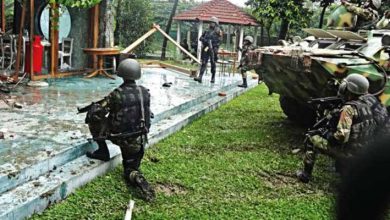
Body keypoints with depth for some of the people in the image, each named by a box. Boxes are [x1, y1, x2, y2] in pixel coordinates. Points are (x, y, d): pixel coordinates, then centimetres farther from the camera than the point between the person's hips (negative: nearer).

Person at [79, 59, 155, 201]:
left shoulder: (116, 94, -16)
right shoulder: (145, 92, -2)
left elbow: (96, 114, -12)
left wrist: (94, 107, 12)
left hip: (119, 137, -4)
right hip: (139, 141, 4)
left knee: (93, 117, 12)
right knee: (130, 170, 22)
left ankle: (102, 152, 15)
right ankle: (138, 179, -13)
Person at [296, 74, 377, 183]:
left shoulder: (349, 108, -22)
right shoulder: (366, 106, 5)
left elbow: (342, 136, -30)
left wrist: (326, 134, -8)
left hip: (350, 152, -8)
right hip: (363, 152, 8)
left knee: (313, 139, 3)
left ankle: (305, 174, 6)